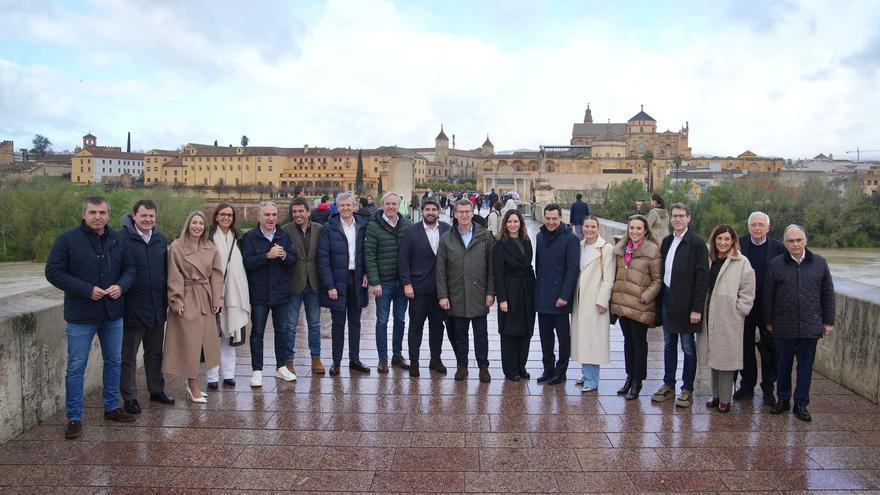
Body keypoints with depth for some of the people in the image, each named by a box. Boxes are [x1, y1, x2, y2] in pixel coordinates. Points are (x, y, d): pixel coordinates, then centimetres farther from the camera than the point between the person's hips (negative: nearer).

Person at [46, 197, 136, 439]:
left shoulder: (117, 240, 5)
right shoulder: (67, 240, -8)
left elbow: (129, 268, 11)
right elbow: (53, 272, -11)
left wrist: (121, 286, -11)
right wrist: (87, 290, -19)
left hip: (112, 313, 5)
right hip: (81, 315, -4)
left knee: (113, 362, 15)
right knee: (76, 367, 2)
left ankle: (111, 407, 30)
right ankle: (74, 418, 13)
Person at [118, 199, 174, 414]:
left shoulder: (161, 239, 8)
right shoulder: (122, 238, -11)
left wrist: (166, 298, 14)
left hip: (157, 307, 6)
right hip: (132, 307, -5)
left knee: (155, 352, 17)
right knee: (128, 356, 7)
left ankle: (156, 389, 30)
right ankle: (129, 397, 17)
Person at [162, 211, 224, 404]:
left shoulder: (211, 248, 8)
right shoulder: (176, 247, -5)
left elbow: (216, 275, 8)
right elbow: (174, 277, -8)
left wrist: (217, 300, 3)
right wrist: (176, 301, -13)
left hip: (206, 300, 5)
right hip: (187, 300, -5)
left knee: (203, 342, 8)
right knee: (189, 343, -2)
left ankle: (192, 384, 18)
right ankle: (194, 387, 6)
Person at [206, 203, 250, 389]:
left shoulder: (238, 237, 12)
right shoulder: (209, 237, -3)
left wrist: (243, 293, 12)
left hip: (234, 292, 4)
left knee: (230, 332, 10)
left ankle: (228, 374, 18)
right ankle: (212, 376, 5)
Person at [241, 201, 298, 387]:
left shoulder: (284, 236, 6)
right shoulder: (250, 237, -4)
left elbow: (293, 261, 1)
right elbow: (247, 262, -15)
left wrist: (283, 256, -19)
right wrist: (268, 255, -24)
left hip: (282, 292, 3)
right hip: (259, 293, -3)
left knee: (283, 330, 11)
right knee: (257, 332, 5)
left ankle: (282, 366, 25)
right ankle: (257, 370, 14)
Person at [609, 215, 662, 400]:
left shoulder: (652, 250, -8)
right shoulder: (620, 248, 10)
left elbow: (657, 280, -6)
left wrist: (646, 297, -15)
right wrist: (614, 296, 11)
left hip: (639, 306, -5)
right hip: (622, 303, 5)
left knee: (639, 343, 4)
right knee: (628, 340, 16)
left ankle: (637, 382, 14)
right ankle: (629, 376, 28)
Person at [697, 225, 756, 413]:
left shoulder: (742, 262, -6)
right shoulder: (710, 260, 8)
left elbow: (747, 292, -6)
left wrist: (738, 311, -10)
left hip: (729, 319, -5)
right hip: (709, 316, 5)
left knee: (725, 358, -1)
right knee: (713, 357, 13)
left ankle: (725, 399, 9)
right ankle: (716, 395, 24)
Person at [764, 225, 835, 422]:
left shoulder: (820, 263, 2)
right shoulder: (776, 264, -1)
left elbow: (828, 294, 7)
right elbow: (768, 296, 4)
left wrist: (828, 321, 6)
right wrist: (769, 322, 5)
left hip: (810, 326, 1)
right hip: (784, 327, -1)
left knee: (806, 366, 8)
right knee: (783, 365, 10)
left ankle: (801, 404, 18)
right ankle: (783, 399, 24)